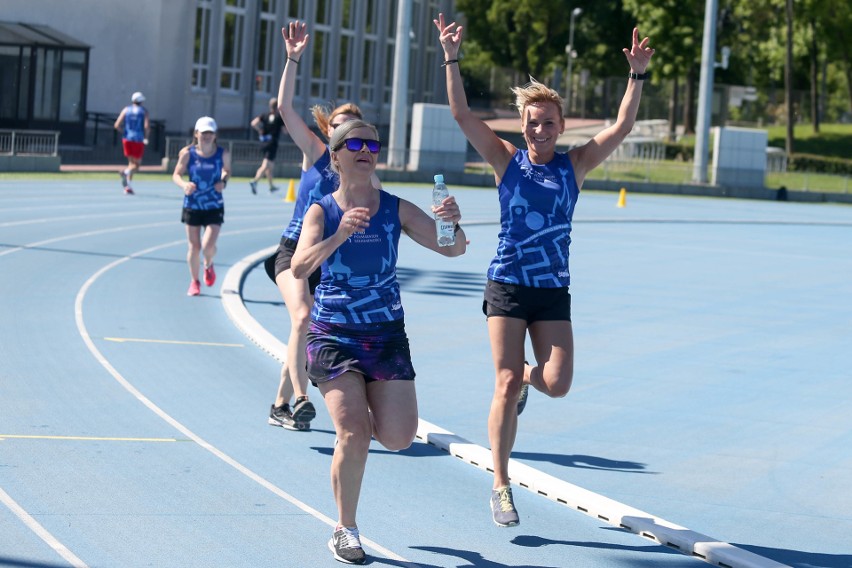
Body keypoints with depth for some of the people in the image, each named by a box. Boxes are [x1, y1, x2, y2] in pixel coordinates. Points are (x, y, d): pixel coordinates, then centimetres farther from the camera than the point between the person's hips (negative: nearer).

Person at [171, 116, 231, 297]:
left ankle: (208, 265, 22)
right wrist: (184, 185, -22)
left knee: (208, 246, -14)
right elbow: (176, 175, -1)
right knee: (194, 247, 6)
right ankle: (194, 282, 27)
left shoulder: (223, 154, -5)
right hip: (192, 206, 0)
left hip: (214, 207, 0)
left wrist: (223, 182, -7)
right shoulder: (188, 153, -8)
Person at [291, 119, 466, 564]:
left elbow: (453, 249, -4)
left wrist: (453, 224, -27)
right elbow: (300, 268, -20)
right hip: (333, 336, -2)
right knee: (353, 435, -16)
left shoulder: (396, 209, 0)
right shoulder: (322, 212, -5)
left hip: (387, 335, 2)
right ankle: (345, 531, 4)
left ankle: (360, 413, 30)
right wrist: (340, 235, -36)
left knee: (398, 437, -6)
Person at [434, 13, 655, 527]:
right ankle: (501, 487, 4)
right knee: (506, 386, -5)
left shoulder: (575, 165, 4)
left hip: (554, 292, 2)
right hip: (507, 287, -2)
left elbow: (622, 127, -3)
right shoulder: (507, 160, 1)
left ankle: (524, 378, 30)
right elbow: (463, 115, -6)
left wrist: (637, 76, -14)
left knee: (557, 384, -9)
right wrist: (452, 60, -15)